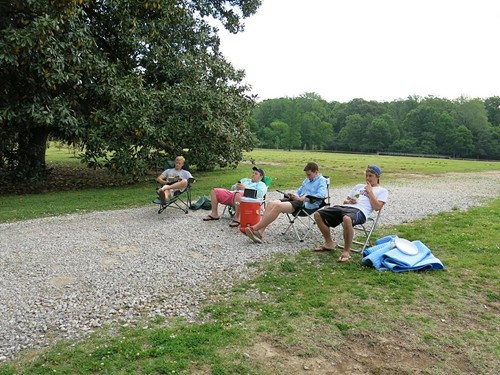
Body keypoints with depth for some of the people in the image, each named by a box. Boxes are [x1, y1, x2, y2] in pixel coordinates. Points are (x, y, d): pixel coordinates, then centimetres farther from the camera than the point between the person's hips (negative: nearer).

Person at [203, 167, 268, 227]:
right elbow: (232, 188, 32)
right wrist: (235, 187, 6)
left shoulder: (261, 184, 16)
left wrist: (245, 188, -10)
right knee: (214, 191, -1)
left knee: (238, 194, -43)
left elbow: (260, 194, -8)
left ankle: (237, 218, -34)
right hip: (232, 193, 7)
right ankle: (214, 214, 0)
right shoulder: (245, 180, 36)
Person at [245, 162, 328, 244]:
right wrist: (294, 195, 10)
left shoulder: (322, 181, 2)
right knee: (271, 203, -18)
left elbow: (321, 195, -16)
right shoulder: (307, 180, 27)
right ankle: (260, 232, -30)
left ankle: (254, 228, -28)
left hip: (307, 204, -8)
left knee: (278, 206, -29)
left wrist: (301, 199, -18)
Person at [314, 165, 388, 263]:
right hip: (345, 207, 7)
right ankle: (329, 243, 8)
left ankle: (346, 252, -29)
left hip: (360, 211, -7)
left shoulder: (382, 191, 16)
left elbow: (377, 207, -2)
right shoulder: (359, 186, 32)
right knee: (318, 214, -8)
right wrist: (349, 201, 6)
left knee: (347, 219, -44)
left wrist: (370, 191, 3)